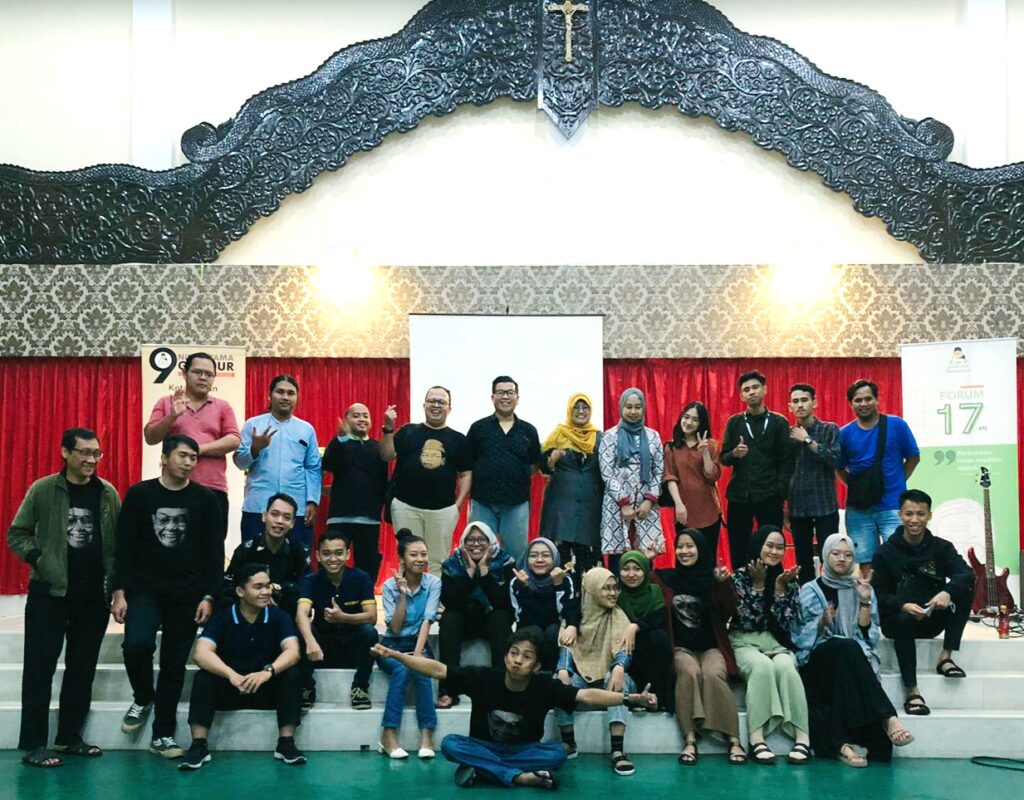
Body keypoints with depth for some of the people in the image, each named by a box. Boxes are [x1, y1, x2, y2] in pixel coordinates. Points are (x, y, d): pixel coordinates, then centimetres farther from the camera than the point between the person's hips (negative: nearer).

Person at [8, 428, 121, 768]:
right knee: (40, 668, -1)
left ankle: (69, 737, 20)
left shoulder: (108, 493, 4)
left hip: (94, 596, 3)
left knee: (83, 668, 9)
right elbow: (17, 534, 1)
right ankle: (33, 744, 3)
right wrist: (38, 560, -14)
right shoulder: (42, 490, -3)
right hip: (49, 593, -3)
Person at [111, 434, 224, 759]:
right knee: (136, 644, -23)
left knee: (174, 664, 3)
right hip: (144, 589, -1)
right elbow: (125, 546, 1)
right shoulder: (139, 494, 1)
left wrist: (208, 596, -5)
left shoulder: (206, 500, 1)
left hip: (187, 595, 1)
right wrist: (119, 592, -6)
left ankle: (163, 734, 17)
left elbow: (214, 552, 2)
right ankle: (143, 699, 9)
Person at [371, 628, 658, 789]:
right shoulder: (483, 677, -17)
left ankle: (481, 770, -25)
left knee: (557, 753, -28)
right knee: (450, 744, -29)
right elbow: (438, 669, -18)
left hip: (523, 751, -1)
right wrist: (395, 655, -28)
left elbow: (586, 695, -29)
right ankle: (522, 777, -31)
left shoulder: (545, 686, -19)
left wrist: (629, 699, -43)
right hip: (484, 747, 1)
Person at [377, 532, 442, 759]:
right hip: (392, 646, -1)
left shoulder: (433, 582, -3)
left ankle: (427, 735, -29)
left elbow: (427, 620, -12)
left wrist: (418, 652, -23)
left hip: (418, 643, 1)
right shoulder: (390, 585, -5)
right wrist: (403, 595, -18)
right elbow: (395, 628, -10)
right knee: (401, 669, -32)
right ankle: (388, 736, -32)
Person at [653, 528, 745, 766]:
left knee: (713, 675, -33)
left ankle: (734, 741, -30)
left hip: (711, 647, -1)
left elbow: (724, 612, -12)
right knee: (690, 673, -33)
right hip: (681, 648, 1)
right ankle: (690, 741, -37)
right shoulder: (667, 577, 8)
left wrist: (722, 584, -30)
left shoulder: (712, 578, 2)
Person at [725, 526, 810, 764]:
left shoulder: (789, 580, 7)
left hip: (777, 643, 2)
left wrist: (780, 587, -12)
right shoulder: (740, 577, -1)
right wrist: (758, 585, -15)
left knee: (784, 666, -33)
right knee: (762, 666, -36)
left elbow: (786, 623, -3)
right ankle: (757, 738, -38)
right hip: (746, 642, -2)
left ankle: (802, 737, -35)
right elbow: (747, 621, -10)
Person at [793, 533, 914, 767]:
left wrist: (865, 601, -6)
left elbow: (867, 633, 5)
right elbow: (802, 636, 0)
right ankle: (887, 718, -41)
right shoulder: (810, 590, 10)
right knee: (847, 647, -35)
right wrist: (822, 622, -19)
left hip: (854, 659, 2)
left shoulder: (863, 589, 16)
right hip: (819, 660, -1)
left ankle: (842, 743, -46)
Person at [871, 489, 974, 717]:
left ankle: (946, 657, -18)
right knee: (903, 619, -38)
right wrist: (903, 606, -29)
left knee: (965, 586, -19)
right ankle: (912, 692, -33)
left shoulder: (942, 548, 3)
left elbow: (966, 573, -16)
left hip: (933, 619, 3)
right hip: (897, 618, -3)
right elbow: (879, 596, -8)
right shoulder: (885, 553, -3)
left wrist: (948, 591, -38)